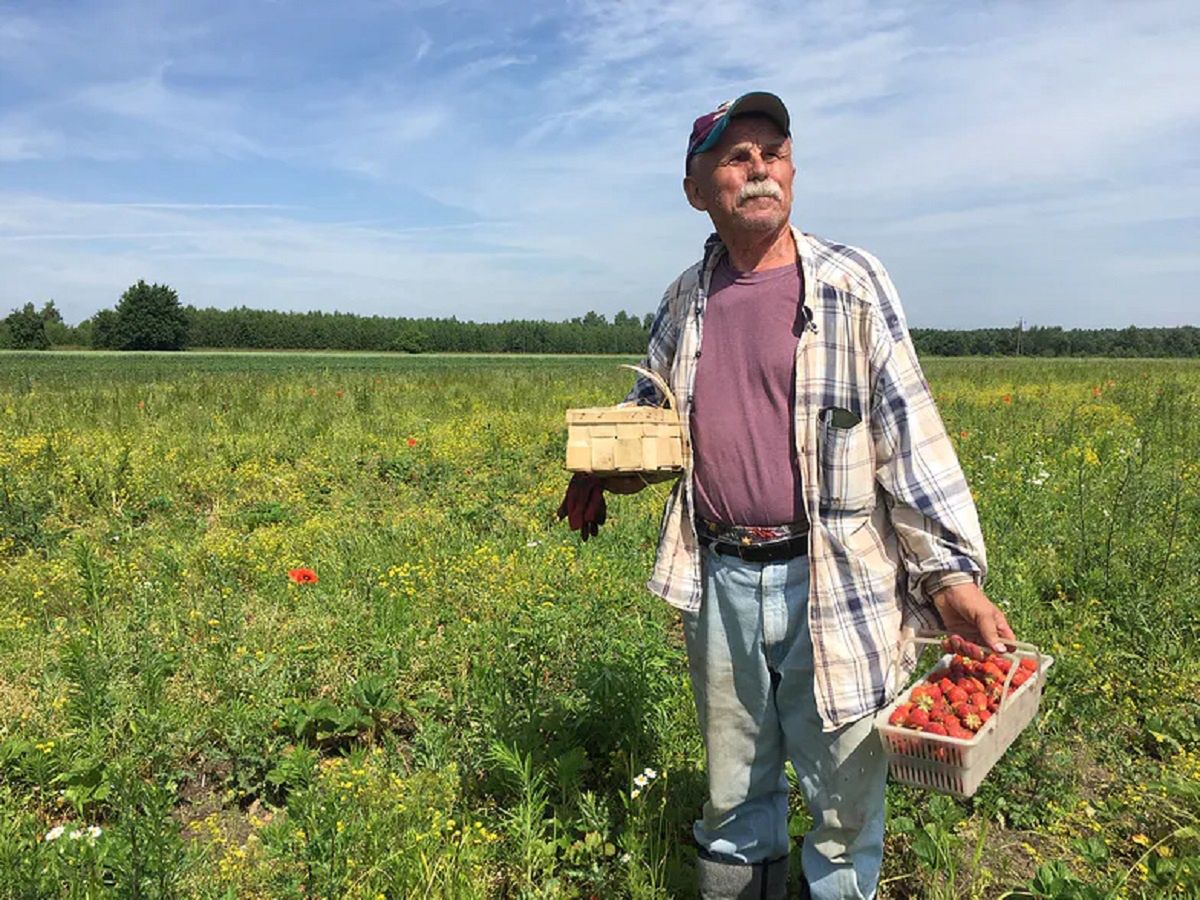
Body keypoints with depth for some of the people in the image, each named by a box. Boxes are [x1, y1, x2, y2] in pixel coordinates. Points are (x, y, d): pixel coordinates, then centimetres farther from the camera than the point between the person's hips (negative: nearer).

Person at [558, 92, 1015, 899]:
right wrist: (603, 467, 5)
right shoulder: (685, 300, 7)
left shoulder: (852, 283, -6)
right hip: (720, 581, 4)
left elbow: (908, 432, -8)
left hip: (837, 585, -3)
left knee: (846, 797, 12)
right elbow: (650, 403, 24)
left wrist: (953, 573, -15)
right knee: (734, 795, 22)